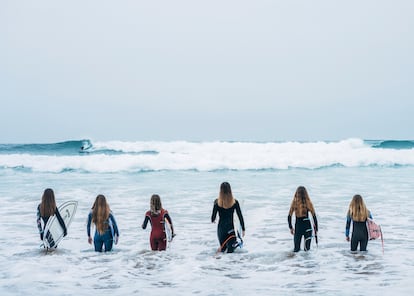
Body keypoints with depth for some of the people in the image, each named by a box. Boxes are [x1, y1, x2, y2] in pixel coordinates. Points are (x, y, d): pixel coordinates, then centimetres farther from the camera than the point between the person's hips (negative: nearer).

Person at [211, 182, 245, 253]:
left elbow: (213, 216, -2)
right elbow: (240, 216, -1)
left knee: (222, 248, 17)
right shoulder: (235, 202, -6)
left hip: (221, 228, 0)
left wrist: (213, 220, 21)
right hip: (231, 227, 0)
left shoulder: (217, 202, -9)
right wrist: (243, 229, 9)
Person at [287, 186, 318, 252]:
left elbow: (289, 216, 1)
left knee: (296, 249, 10)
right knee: (307, 249, 10)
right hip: (307, 226, -1)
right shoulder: (308, 203, -7)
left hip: (297, 226, 1)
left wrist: (290, 228, 13)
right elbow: (314, 216, -4)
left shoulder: (294, 203, -3)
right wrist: (316, 228, 6)